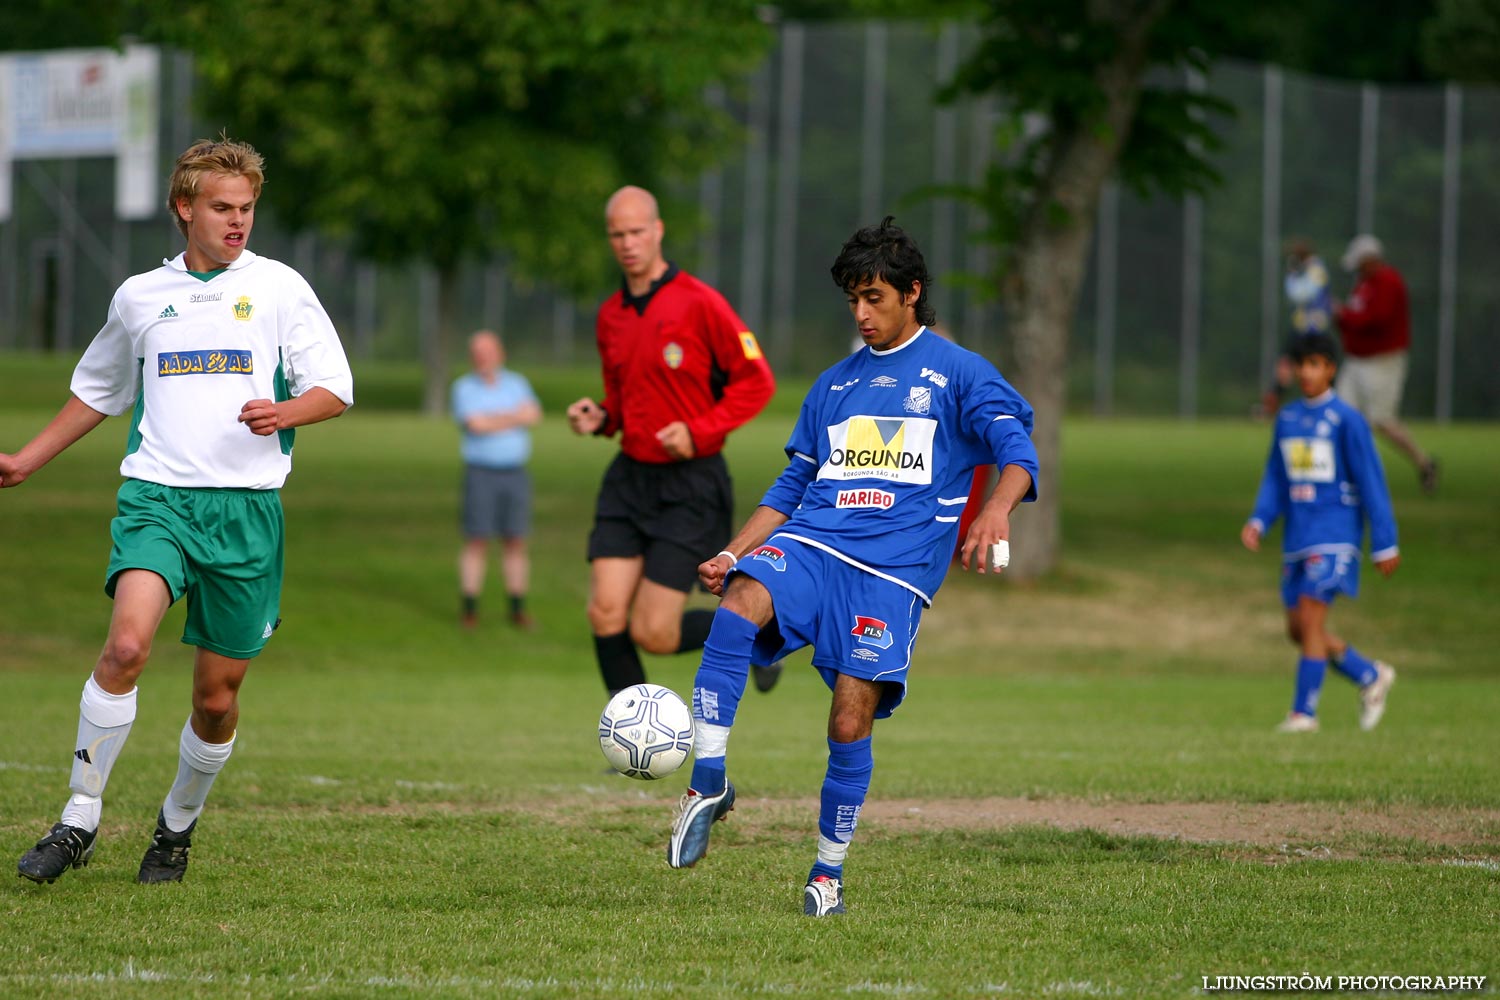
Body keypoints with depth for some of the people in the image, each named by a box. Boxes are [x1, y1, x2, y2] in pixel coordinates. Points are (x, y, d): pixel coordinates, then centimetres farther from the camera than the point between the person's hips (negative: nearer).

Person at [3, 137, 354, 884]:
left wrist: (286, 412, -18)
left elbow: (335, 388, 3)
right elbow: (97, 391, 27)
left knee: (217, 693, 4)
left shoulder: (279, 288, 5)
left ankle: (179, 824, 29)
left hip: (247, 505, 0)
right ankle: (79, 820, -16)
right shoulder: (140, 296, 12)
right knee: (127, 642, -24)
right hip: (156, 494, 0)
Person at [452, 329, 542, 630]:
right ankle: (469, 611, -2)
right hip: (481, 473, -3)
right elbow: (475, 424, -15)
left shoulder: (517, 383, 10)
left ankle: (518, 610, 9)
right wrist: (514, 417, -7)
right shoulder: (463, 388, 0)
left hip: (515, 473, 3)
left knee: (515, 542, 3)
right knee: (477, 541, -6)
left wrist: (494, 419, -15)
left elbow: (533, 413, -7)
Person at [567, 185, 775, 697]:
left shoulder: (699, 303, -11)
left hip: (690, 486, -6)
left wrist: (698, 431, -18)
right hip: (629, 480, 6)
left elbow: (756, 382, -7)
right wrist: (599, 418, 2)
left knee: (653, 633, -9)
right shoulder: (610, 316, 9)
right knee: (606, 615, -9)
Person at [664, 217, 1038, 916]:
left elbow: (1016, 449, -5)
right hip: (810, 544, 3)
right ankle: (708, 781, -29)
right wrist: (731, 555, 13)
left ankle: (829, 872, 6)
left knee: (851, 723, -11)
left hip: (894, 569, -3)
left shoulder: (958, 373, 8)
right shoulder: (834, 385, 23)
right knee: (738, 607, -30)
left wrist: (997, 506, -28)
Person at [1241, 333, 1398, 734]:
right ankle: (1371, 677, 25)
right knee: (1298, 629, 7)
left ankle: (1304, 712, -10)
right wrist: (1258, 521, -1)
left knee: (1310, 618, -15)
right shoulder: (1287, 418, 11)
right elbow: (1275, 479, 16)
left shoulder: (1347, 420, -7)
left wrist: (1384, 545, -7)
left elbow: (1371, 484, -6)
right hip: (1298, 537, 7)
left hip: (1334, 535, -7)